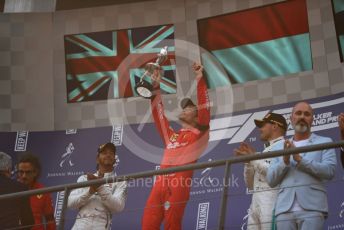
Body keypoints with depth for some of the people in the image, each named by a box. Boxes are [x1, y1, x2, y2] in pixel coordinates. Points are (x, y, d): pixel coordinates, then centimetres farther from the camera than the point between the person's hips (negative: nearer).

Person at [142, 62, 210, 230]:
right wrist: (156, 87, 30)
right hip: (160, 182, 6)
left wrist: (200, 79, 1)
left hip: (179, 183, -5)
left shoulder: (199, 134, 12)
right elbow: (158, 113, 31)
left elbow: (204, 107, 2)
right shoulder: (170, 135, 27)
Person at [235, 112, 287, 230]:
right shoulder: (264, 152, 28)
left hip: (273, 201, -8)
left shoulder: (284, 146, 4)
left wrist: (254, 158, -3)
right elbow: (250, 184, 25)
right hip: (255, 202, 8)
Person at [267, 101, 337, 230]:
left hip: (311, 208, -3)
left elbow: (329, 171, -3)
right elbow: (271, 180, 13)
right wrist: (285, 161, -4)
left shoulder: (324, 142, 13)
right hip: (284, 209, 3)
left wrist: (300, 159, -10)